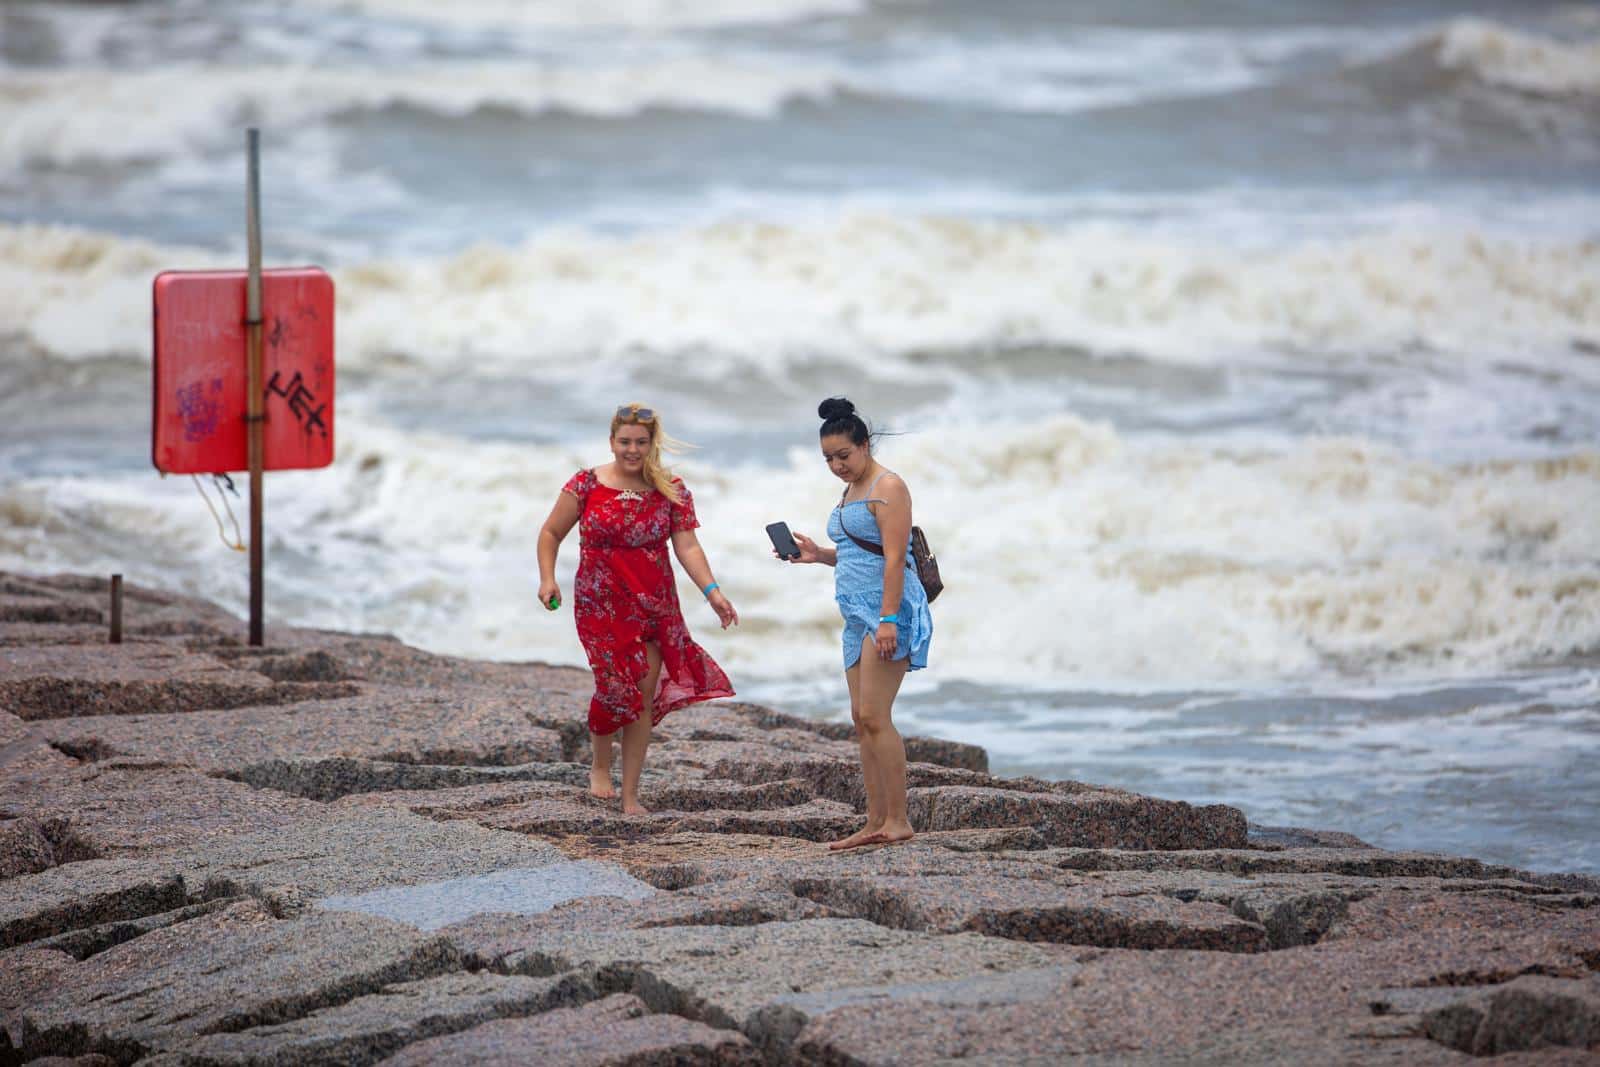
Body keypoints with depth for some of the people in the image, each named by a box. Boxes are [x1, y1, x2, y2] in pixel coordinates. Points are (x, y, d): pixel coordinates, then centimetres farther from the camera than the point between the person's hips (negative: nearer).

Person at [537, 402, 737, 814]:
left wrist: (712, 591, -18)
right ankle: (600, 766, 16)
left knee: (644, 695, -2)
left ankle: (630, 795, 7)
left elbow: (687, 547, -4)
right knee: (617, 684, -13)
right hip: (601, 606, -2)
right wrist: (547, 579, -7)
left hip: (655, 606, 2)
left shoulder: (671, 492, 2)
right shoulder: (586, 486, -2)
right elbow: (551, 533, 7)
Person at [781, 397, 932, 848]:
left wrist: (888, 620, -24)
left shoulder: (888, 488, -10)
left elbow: (893, 557, -17)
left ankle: (898, 821, -13)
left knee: (873, 715, -15)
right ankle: (876, 824, 7)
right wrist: (819, 555, 12)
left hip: (888, 608, -10)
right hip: (859, 611, 10)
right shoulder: (852, 490, 19)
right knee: (863, 720, 6)